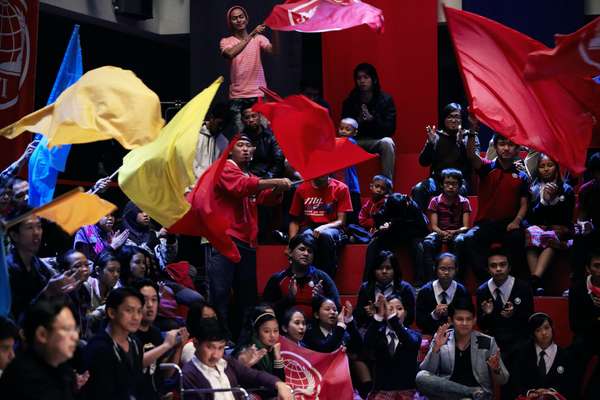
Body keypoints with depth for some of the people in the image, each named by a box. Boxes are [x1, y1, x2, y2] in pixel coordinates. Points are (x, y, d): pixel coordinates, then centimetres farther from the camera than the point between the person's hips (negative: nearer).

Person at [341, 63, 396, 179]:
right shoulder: (350, 101, 5)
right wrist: (359, 121, -17)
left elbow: (390, 128, -6)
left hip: (378, 140, -1)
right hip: (356, 141, 2)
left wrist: (372, 119, -22)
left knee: (387, 143, -36)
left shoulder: (386, 99, -1)